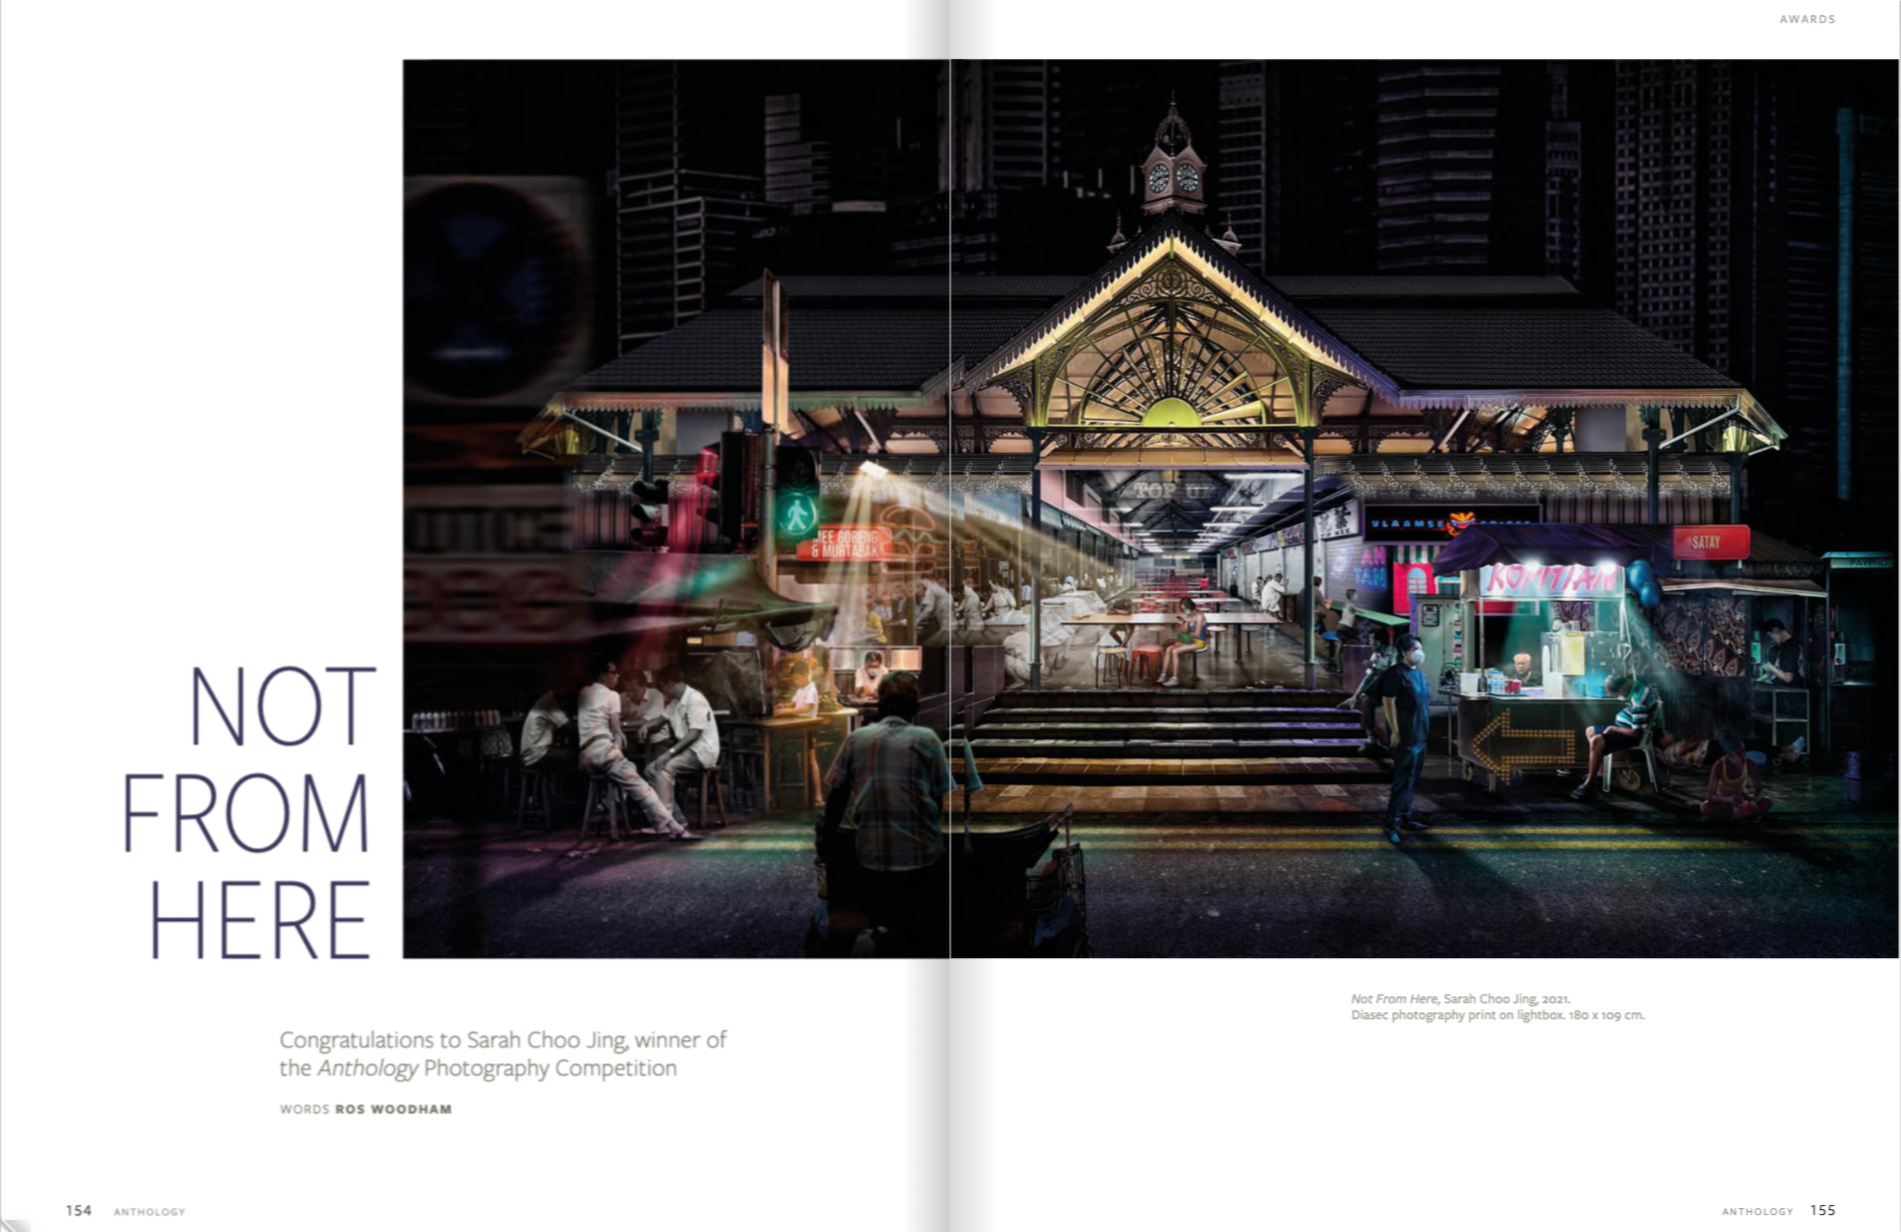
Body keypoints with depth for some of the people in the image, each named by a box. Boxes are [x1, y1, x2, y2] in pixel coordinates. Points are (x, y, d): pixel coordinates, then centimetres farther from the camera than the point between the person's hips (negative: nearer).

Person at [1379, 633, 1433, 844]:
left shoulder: (1419, 674, 14)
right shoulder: (1396, 673, -13)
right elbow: (1388, 702, -17)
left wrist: (1425, 729, 18)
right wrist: (1395, 732, -20)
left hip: (1420, 736, 9)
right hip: (1405, 737, -9)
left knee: (1413, 779, 14)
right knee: (1403, 781, -10)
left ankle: (1405, 817, 23)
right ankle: (1391, 825, -9)